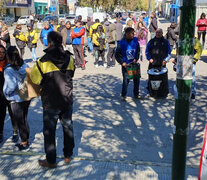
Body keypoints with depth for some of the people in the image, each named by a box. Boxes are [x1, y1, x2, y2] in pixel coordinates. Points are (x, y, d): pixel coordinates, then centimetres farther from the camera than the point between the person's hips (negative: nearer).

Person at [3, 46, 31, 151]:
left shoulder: (9, 70, -21)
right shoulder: (25, 66, -3)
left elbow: (10, 86, -24)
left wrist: (5, 92, -5)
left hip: (16, 100, -6)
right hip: (27, 98, 6)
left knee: (19, 121, 8)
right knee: (24, 119, 20)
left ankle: (24, 144, 19)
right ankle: (26, 141, 31)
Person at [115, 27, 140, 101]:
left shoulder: (135, 41, -2)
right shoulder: (122, 43, -10)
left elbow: (138, 51, 10)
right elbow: (117, 55, -3)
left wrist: (136, 59, -4)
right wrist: (122, 62, -12)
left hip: (134, 64, 4)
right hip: (125, 65, -3)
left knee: (136, 79, 7)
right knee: (126, 80, -6)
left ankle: (136, 94, 25)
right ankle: (123, 95, 12)